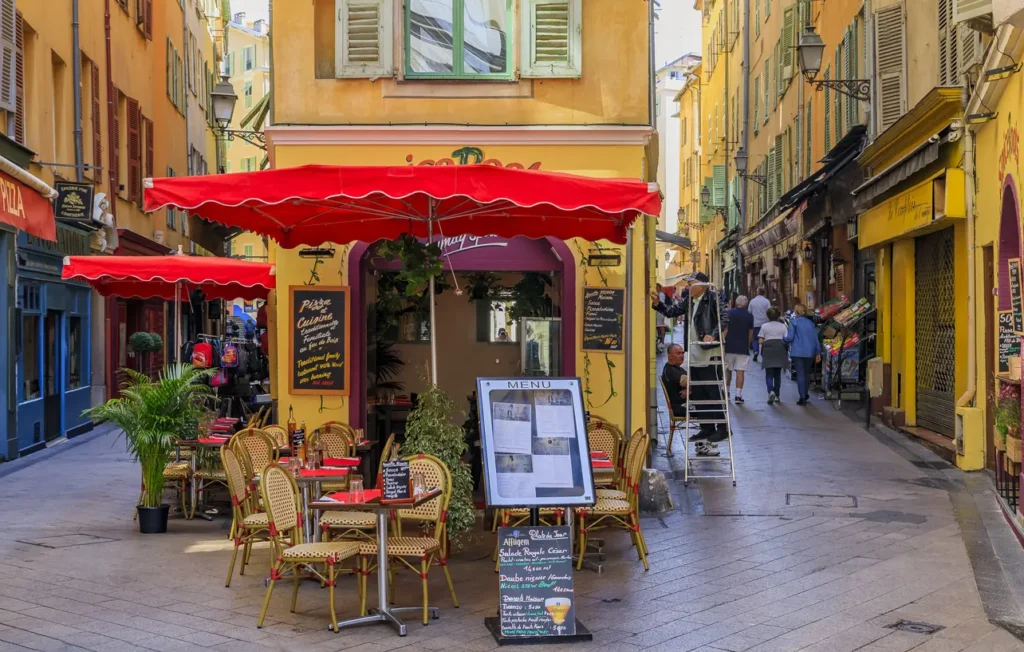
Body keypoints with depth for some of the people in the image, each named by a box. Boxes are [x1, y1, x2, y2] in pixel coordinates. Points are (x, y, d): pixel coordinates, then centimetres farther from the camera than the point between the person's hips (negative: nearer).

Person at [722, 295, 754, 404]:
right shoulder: (749, 316, 1)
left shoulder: (729, 313, -3)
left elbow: (725, 330, -4)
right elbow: (751, 333, 6)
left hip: (729, 347, 0)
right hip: (743, 348, 0)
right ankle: (738, 395, -7)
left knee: (728, 370, 15)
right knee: (740, 371, -1)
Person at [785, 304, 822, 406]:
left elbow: (790, 337, -9)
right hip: (810, 352, 4)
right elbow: (816, 339, 9)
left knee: (800, 373, -3)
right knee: (807, 373, 19)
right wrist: (818, 352, 13)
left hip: (797, 352, -4)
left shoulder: (794, 322, -4)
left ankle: (803, 398, -7)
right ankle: (805, 394, 31)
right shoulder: (811, 323, 10)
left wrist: (785, 341, 12)